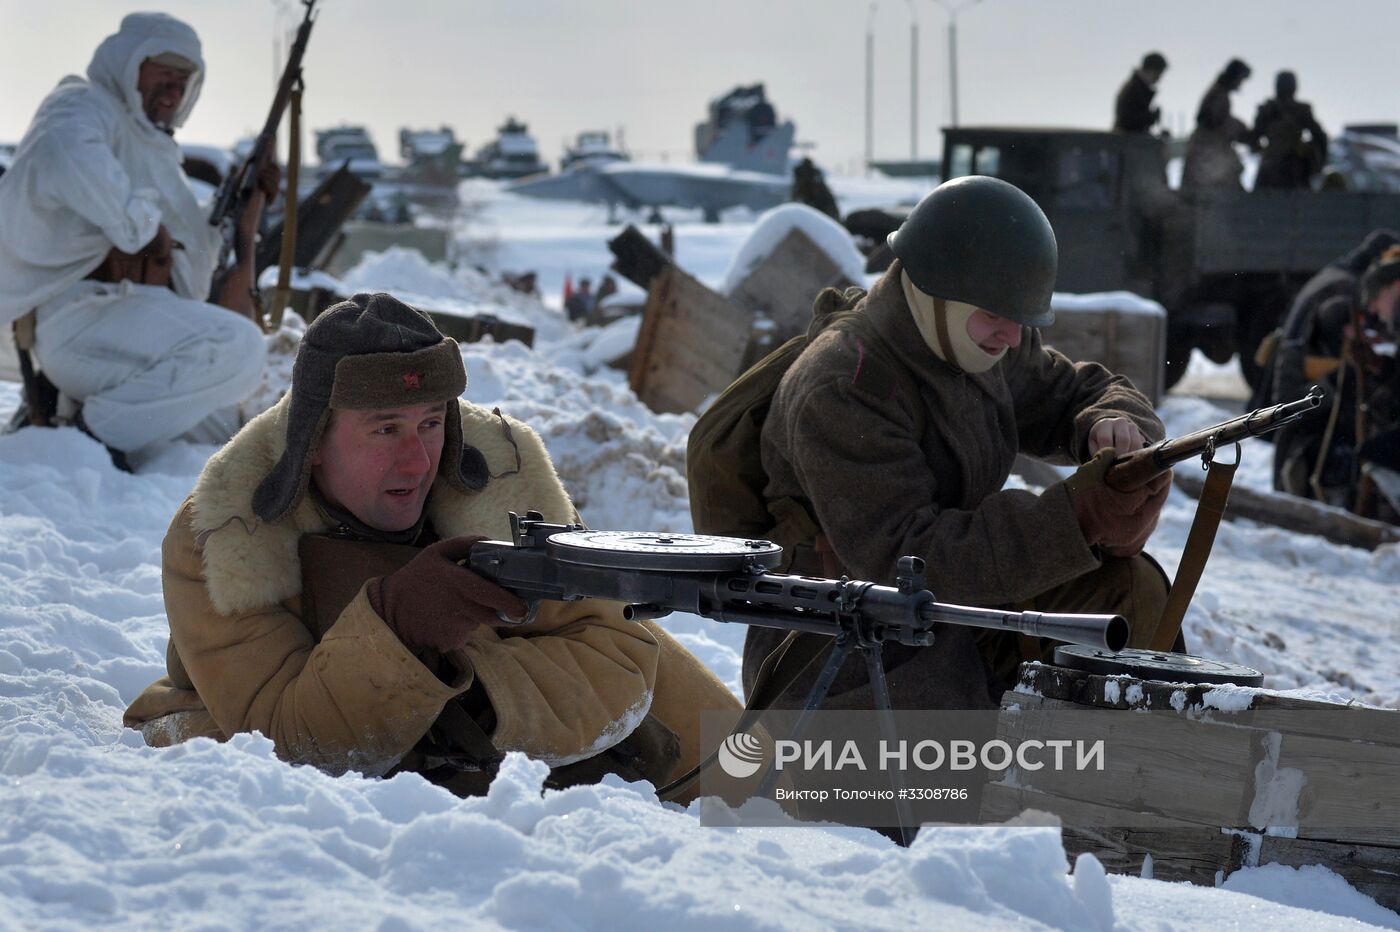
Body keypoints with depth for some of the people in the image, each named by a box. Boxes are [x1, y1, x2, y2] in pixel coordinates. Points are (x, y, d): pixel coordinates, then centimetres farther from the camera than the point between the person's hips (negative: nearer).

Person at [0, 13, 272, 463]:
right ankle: (98, 429, -21)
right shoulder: (85, 104, -1)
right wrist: (142, 226, -27)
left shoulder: (156, 151, 27)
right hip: (84, 315, -10)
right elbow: (64, 155, -28)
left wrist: (250, 201, 13)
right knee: (238, 347, -29)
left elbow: (197, 255, 26)